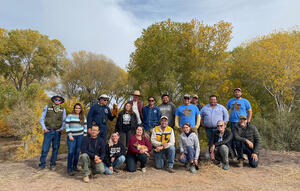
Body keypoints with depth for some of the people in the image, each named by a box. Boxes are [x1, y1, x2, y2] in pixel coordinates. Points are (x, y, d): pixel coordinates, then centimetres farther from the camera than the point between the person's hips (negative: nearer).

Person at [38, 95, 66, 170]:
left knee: (55, 148, 6)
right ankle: (42, 164, 12)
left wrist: (62, 128, -2)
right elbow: (42, 119, 6)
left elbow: (64, 121, 11)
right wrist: (44, 128, -3)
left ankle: (52, 165, 17)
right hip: (48, 131, -2)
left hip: (57, 132, 2)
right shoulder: (47, 107, 4)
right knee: (45, 148, -3)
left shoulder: (63, 109, 9)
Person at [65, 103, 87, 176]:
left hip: (80, 136, 3)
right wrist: (70, 135, -9)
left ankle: (75, 166, 22)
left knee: (77, 152, 8)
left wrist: (84, 136, 4)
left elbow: (85, 127, 11)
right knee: (71, 152, -6)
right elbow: (67, 126, -3)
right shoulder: (70, 116, 1)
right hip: (72, 136, -3)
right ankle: (69, 169, 2)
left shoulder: (83, 117, 8)